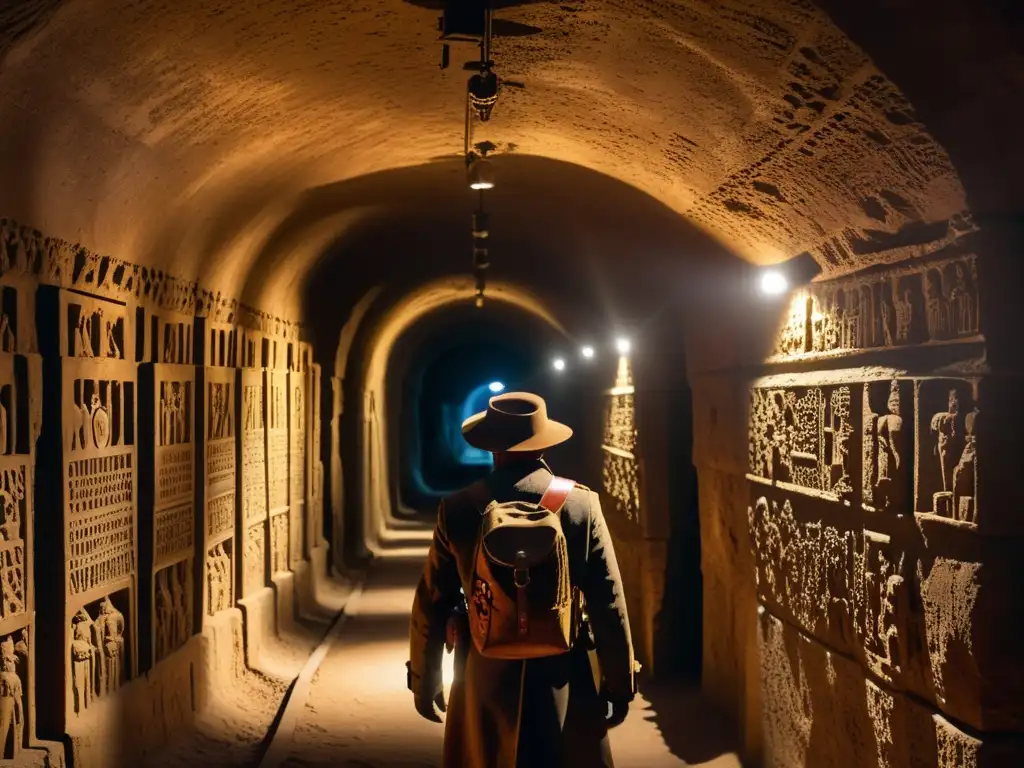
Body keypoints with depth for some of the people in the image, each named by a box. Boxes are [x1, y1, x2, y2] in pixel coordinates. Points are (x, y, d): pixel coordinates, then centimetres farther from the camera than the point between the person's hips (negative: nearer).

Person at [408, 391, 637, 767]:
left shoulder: (458, 510, -5)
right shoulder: (581, 504, -7)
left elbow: (431, 604, 1)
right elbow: (609, 603, -5)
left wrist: (424, 679, 14)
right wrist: (619, 683, 4)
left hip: (485, 681, 1)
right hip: (562, 680, -1)